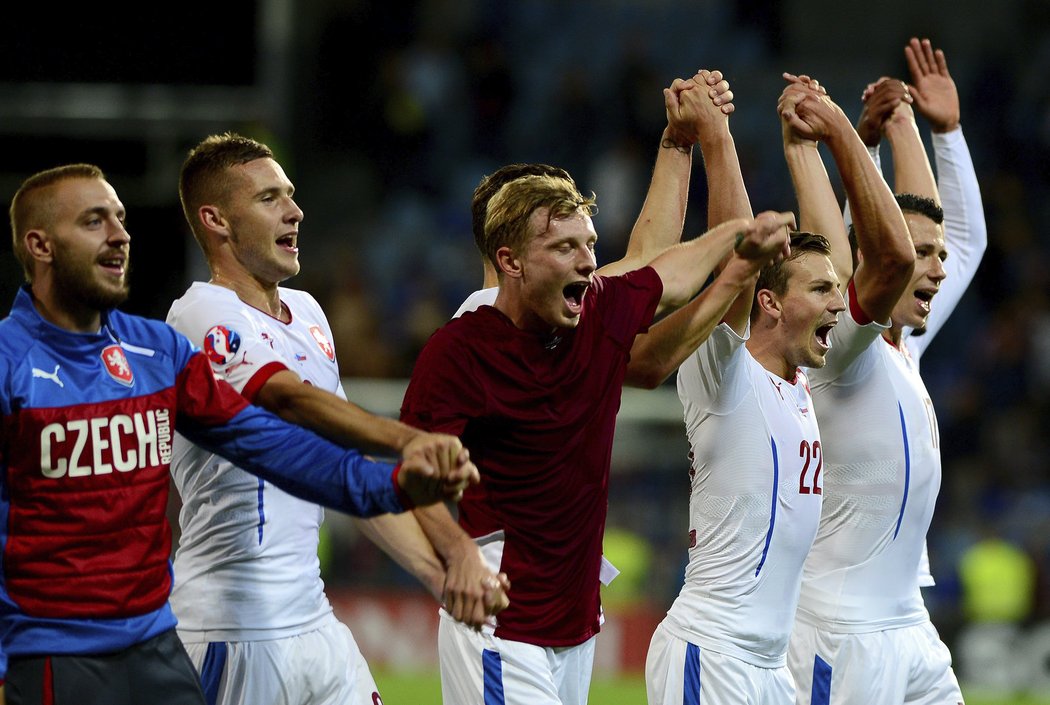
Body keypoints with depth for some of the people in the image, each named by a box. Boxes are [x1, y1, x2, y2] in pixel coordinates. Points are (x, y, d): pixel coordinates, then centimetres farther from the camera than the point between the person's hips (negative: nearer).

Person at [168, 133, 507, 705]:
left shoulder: (306, 313, 16)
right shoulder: (202, 316, -12)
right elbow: (290, 399, -31)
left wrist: (438, 572, 11)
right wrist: (406, 440, -47)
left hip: (311, 616, 9)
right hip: (233, 631, -9)